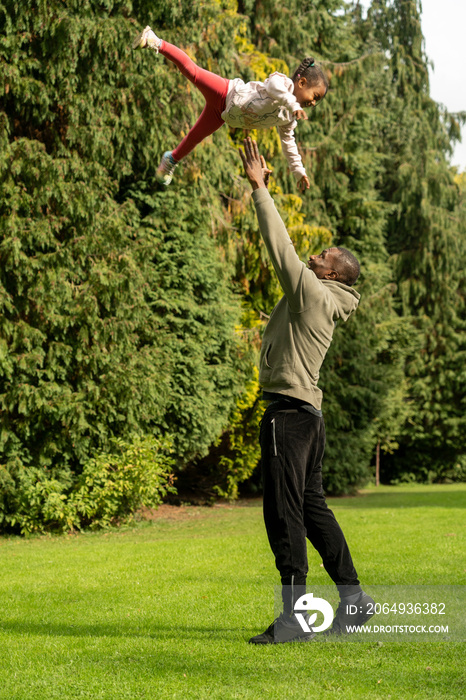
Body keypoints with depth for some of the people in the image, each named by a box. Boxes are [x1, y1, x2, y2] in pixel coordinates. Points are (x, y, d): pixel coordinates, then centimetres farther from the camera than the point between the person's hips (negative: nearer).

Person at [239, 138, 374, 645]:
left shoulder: (313, 293, -9)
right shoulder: (318, 300, 16)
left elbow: (281, 247, -12)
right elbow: (286, 250, 26)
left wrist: (260, 188, -7)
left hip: (289, 412, -10)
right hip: (306, 412, 10)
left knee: (284, 513, -9)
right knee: (312, 508, 15)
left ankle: (295, 616, -8)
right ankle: (352, 598, 20)